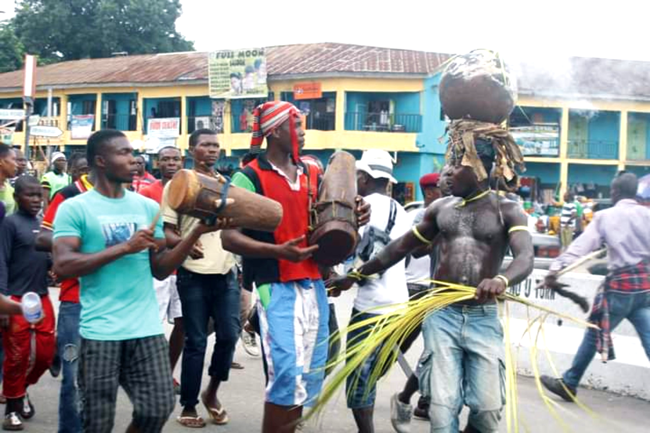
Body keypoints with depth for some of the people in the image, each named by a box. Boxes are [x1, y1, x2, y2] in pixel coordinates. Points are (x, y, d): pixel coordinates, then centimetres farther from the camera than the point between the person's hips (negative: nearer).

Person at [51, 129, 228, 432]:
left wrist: (197, 233, -6)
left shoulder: (148, 207, 10)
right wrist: (125, 247, -19)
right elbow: (62, 266, -15)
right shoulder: (74, 208, -3)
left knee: (159, 408, 4)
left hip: (147, 327, 4)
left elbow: (160, 269, 8)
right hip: (99, 330, -4)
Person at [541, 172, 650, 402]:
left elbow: (582, 245, -14)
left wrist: (558, 267, -21)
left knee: (594, 334, 10)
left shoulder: (605, 216, -3)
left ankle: (568, 384, 21)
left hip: (620, 284, -3)